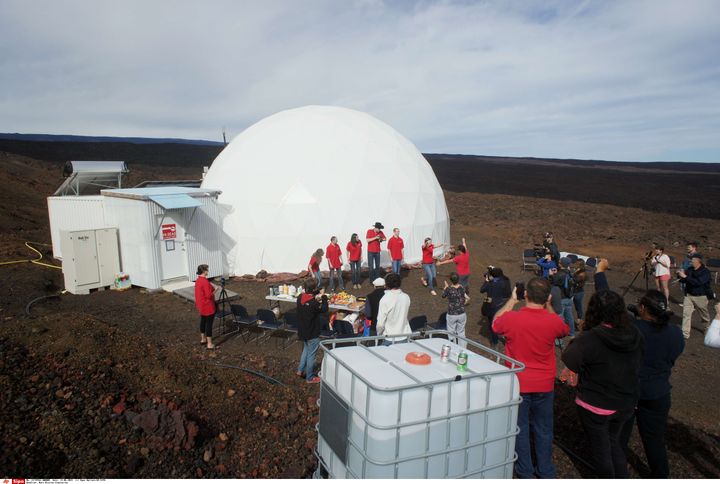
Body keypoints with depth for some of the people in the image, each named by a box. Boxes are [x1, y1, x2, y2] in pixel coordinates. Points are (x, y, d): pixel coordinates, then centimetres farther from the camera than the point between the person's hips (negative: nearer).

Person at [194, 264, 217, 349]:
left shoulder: (198, 280, 5)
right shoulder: (205, 281, -25)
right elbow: (209, 295, -24)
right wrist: (215, 290, -11)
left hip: (201, 306, 10)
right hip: (208, 306, -10)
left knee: (203, 321, 21)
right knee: (209, 323, -4)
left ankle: (203, 339, 34)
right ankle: (209, 344, 0)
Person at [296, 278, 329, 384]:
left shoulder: (300, 297, -8)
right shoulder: (314, 302, -29)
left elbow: (309, 295, 13)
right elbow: (324, 309, -12)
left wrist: (318, 293, -3)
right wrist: (323, 296, -4)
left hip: (302, 331, 7)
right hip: (312, 333, -7)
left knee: (306, 349, 28)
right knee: (311, 355, 8)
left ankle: (300, 370, 36)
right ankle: (310, 378, 21)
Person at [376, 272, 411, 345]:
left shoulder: (385, 300, -18)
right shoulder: (406, 297, -4)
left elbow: (380, 323, -13)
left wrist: (379, 334, 4)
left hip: (390, 339, -4)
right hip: (405, 338, 4)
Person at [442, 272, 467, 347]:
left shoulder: (449, 289, -19)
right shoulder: (462, 288, -11)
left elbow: (443, 296, 2)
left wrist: (446, 287, 19)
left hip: (451, 315, -3)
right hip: (462, 314, 3)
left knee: (451, 333, 13)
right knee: (461, 332, 17)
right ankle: (463, 347, 26)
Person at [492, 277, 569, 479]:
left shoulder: (511, 318, -21)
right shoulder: (553, 321, -18)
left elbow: (495, 324, 3)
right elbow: (564, 331, 8)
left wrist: (511, 301, 6)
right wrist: (548, 307, 8)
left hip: (518, 384, -1)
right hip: (545, 385, 2)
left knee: (520, 428, 16)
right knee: (543, 429, 19)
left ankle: (525, 472, 29)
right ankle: (546, 472, 34)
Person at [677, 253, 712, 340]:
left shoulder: (705, 271, -16)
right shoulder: (689, 270, -1)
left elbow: (698, 282, -30)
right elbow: (684, 281, 9)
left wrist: (685, 276, -32)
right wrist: (681, 275, -12)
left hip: (700, 297, -4)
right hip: (688, 295, 4)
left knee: (704, 314, 18)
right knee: (686, 314, -3)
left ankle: (708, 328, 46)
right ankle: (685, 334, 0)